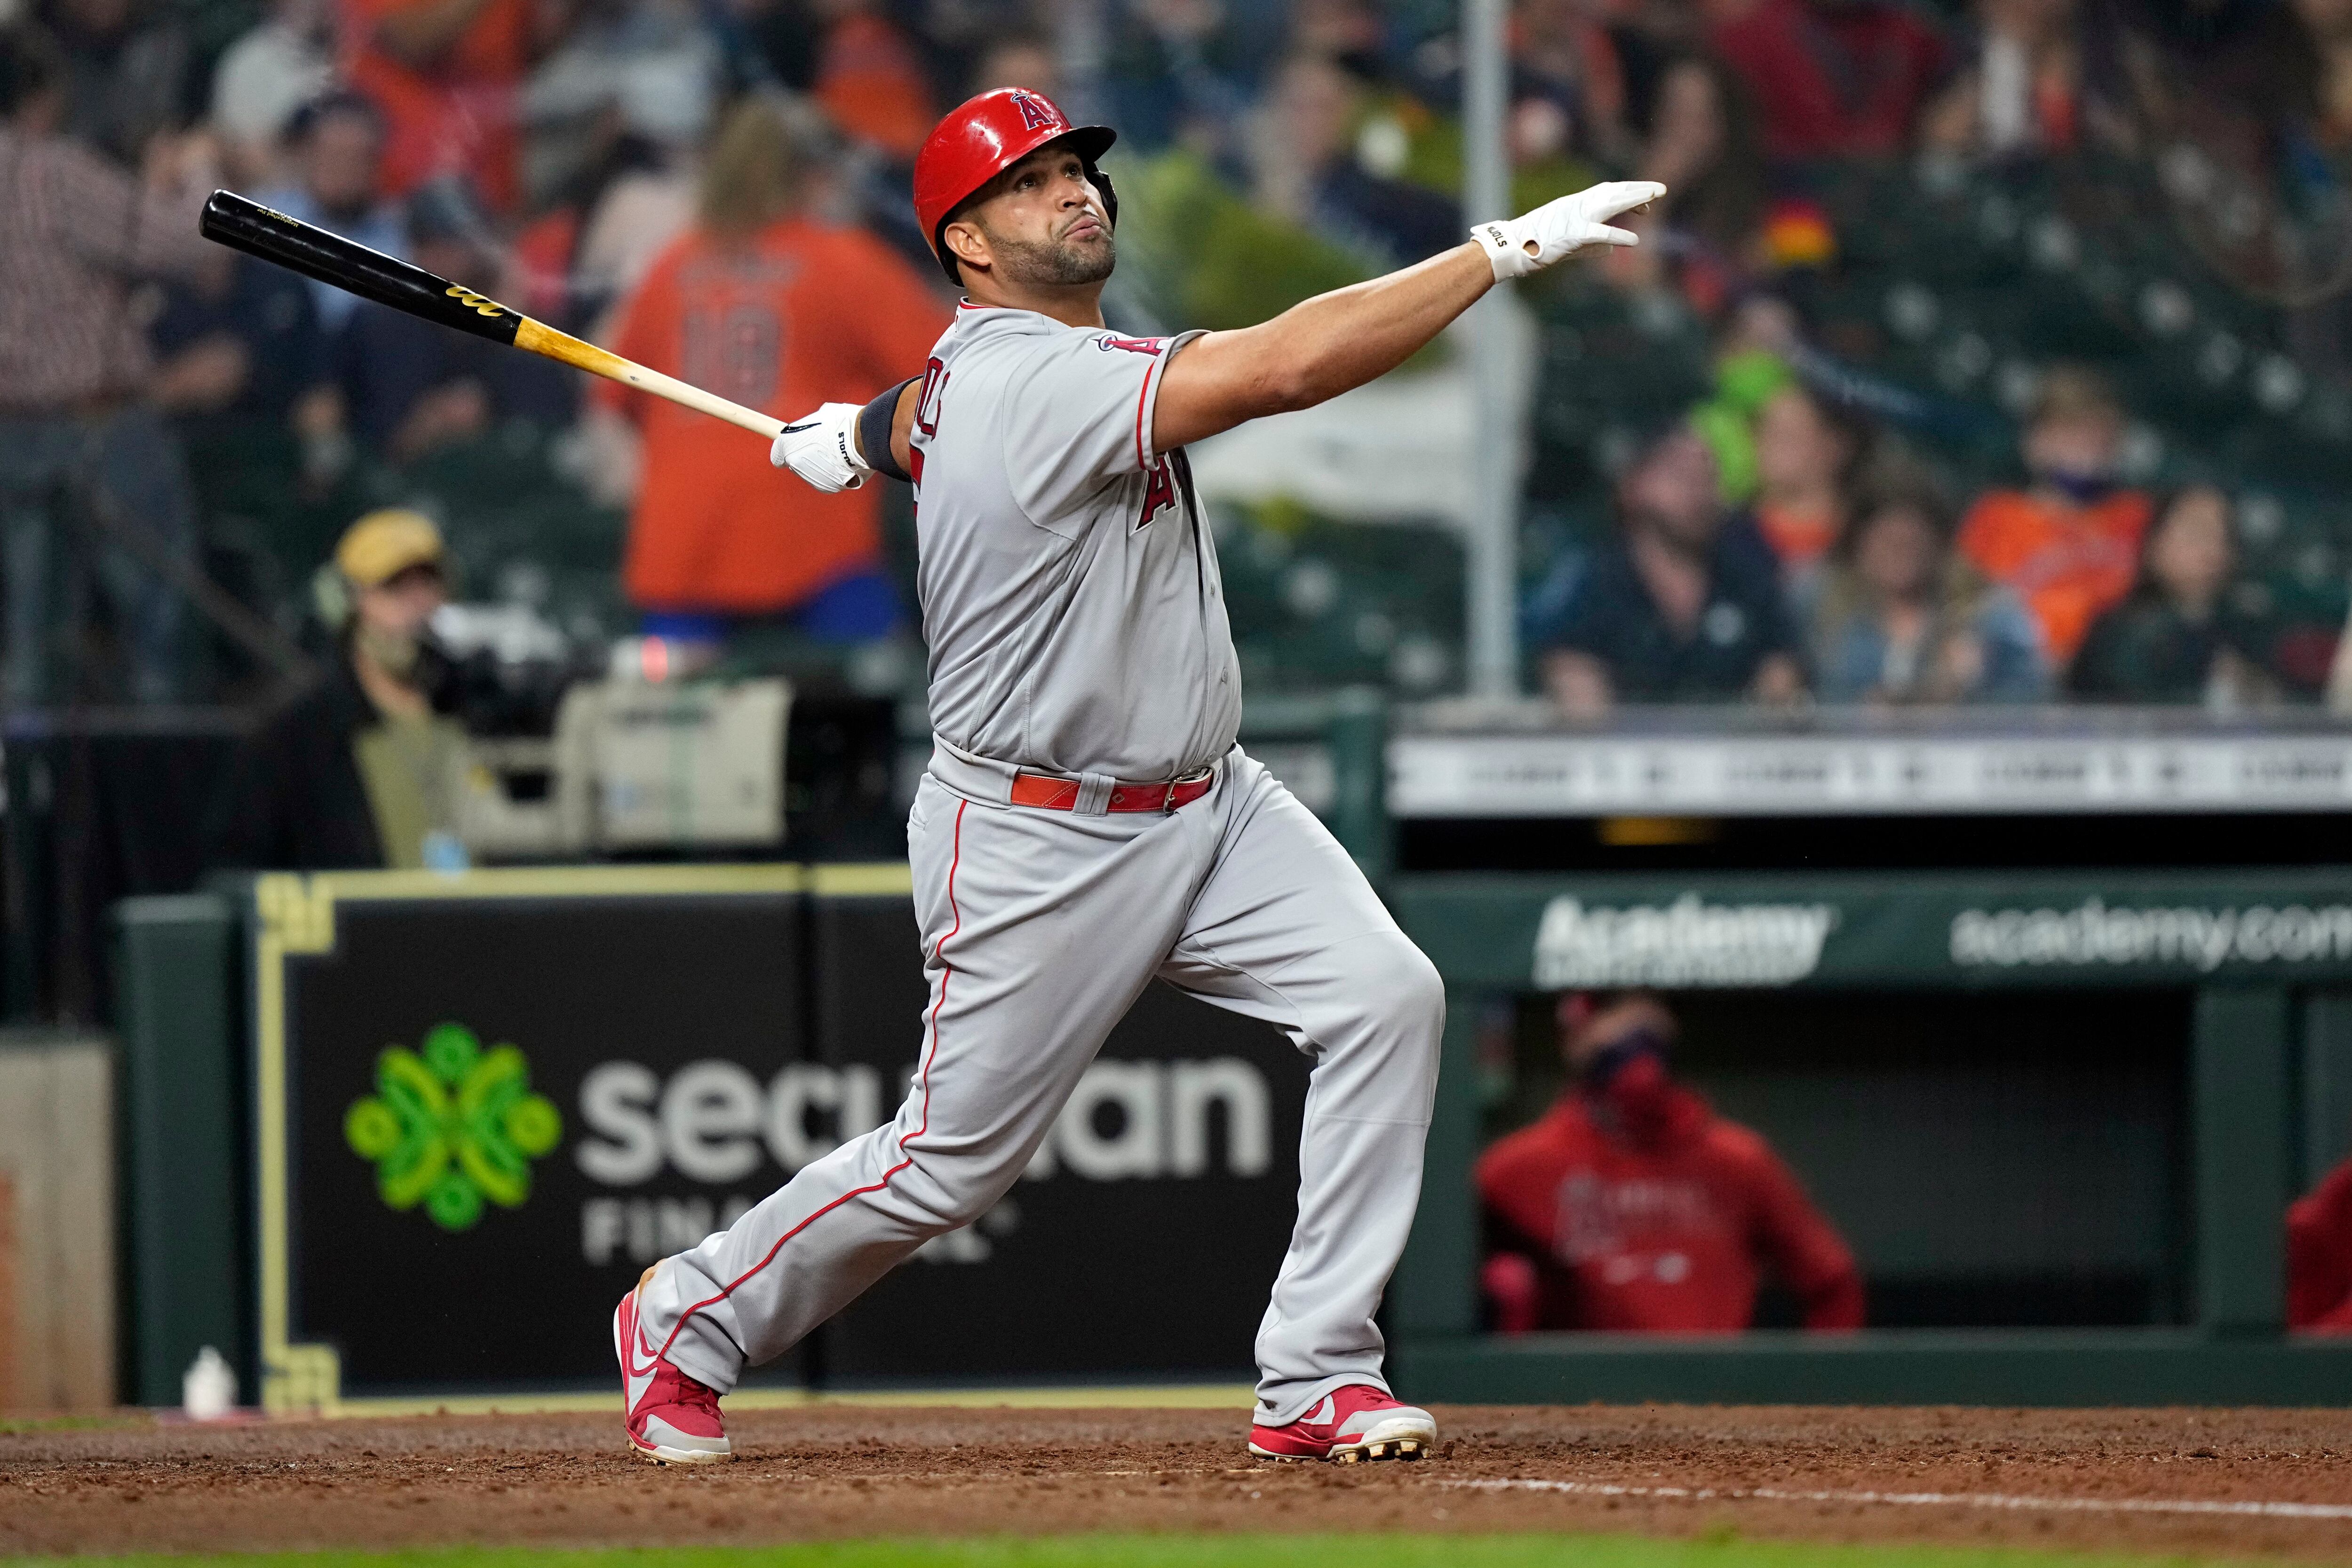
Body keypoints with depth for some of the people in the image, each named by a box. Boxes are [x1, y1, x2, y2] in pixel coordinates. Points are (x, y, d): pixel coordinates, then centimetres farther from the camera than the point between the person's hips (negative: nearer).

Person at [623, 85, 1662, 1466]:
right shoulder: (1032, 383, -25)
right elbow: (1283, 368, -34)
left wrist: (858, 436, 48)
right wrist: (1506, 251, -34)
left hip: (1212, 807, 9)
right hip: (1042, 847, -9)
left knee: (1387, 998, -13)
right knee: (954, 1158, 3)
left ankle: (1317, 1379, -10)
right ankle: (688, 1323, 28)